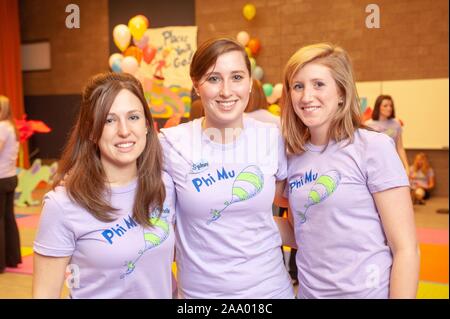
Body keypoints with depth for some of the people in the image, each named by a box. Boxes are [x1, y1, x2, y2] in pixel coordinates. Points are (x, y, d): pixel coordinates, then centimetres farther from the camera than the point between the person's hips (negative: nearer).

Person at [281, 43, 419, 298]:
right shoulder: (294, 157, 2)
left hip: (368, 292, -5)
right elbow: (305, 236, 10)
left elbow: (406, 250, -14)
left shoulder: (373, 147, -13)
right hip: (308, 291, 5)